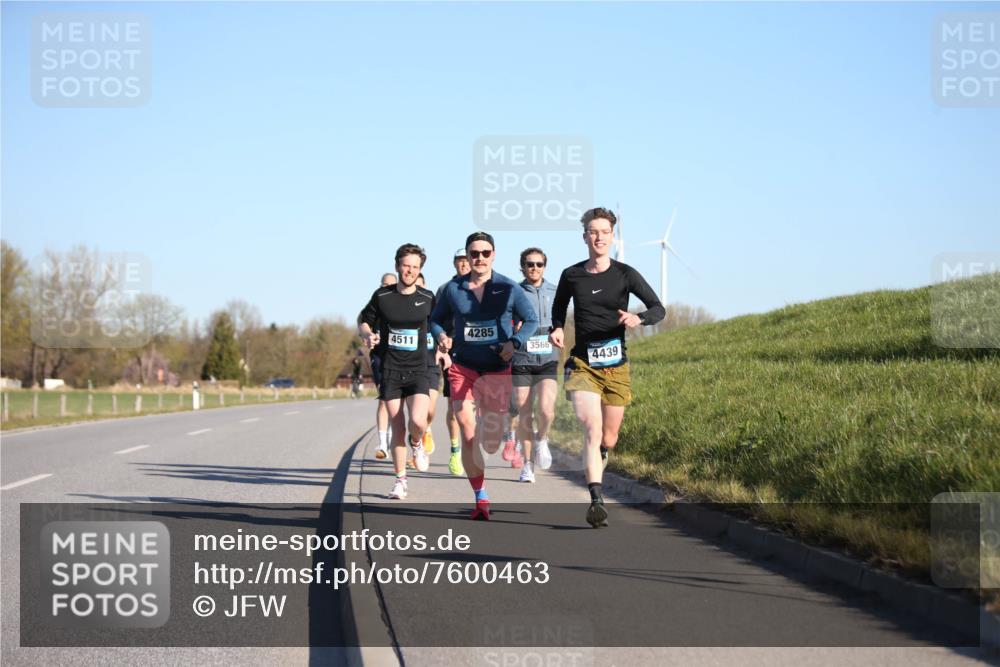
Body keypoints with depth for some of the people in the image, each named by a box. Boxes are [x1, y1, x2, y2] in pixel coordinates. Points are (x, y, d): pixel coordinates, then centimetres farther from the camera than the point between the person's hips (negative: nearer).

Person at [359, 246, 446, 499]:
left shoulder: (427, 298, 3)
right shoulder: (382, 296, 1)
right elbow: (364, 321, 13)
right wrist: (368, 335, -8)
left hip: (418, 369, 0)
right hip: (390, 371, 0)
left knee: (418, 421, -20)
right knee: (397, 427, 0)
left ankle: (417, 443, 17)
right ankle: (400, 480, 15)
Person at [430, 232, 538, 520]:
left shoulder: (509, 289, -2)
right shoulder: (453, 288, 2)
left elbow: (531, 320, 5)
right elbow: (436, 319, 14)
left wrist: (514, 343, -12)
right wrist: (441, 336, -9)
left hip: (497, 371, -1)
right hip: (462, 369, 1)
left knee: (490, 446, -4)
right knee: (469, 438, -5)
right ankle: (480, 499, 8)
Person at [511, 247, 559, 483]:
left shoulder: (554, 293, 7)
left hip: (547, 360, 1)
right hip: (522, 361, -1)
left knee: (546, 409, -18)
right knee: (524, 415, 1)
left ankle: (541, 439, 14)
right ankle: (527, 464, 16)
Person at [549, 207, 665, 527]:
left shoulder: (625, 274, -2)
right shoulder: (571, 276, 2)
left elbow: (658, 309, -2)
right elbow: (559, 307, 21)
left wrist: (638, 318, -23)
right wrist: (557, 329, 1)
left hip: (617, 366, 1)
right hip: (583, 364, -1)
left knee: (608, 440, 10)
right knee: (592, 430, -20)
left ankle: (595, 472, 44)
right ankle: (597, 500, -26)